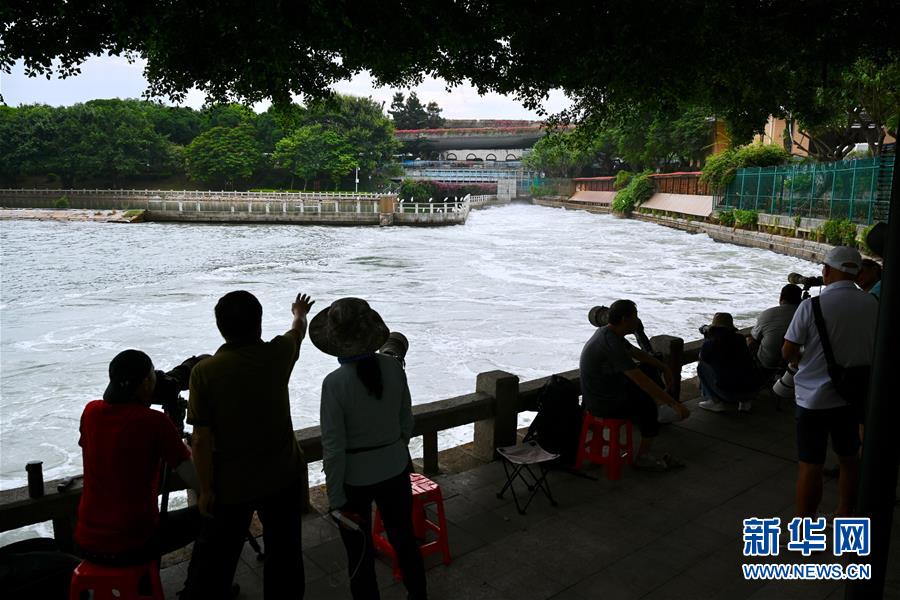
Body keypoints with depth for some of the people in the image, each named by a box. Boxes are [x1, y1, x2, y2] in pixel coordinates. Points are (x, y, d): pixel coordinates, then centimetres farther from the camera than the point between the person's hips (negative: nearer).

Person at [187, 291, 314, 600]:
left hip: (230, 485, -1)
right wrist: (300, 313, 36)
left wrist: (205, 489, -2)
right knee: (284, 552, 17)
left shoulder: (204, 371, -15)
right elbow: (298, 330, 14)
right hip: (283, 477, 1)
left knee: (217, 557, 18)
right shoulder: (276, 355, -11)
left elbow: (201, 439, -14)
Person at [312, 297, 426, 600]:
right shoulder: (393, 366, -12)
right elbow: (406, 421, 1)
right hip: (396, 470, 4)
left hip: (354, 478, -4)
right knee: (404, 539, 24)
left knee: (360, 553, 16)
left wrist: (336, 499, -8)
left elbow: (334, 447, -19)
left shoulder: (335, 383, -24)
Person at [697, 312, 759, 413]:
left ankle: (716, 402, 9)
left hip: (727, 391, -5)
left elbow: (702, 358, 16)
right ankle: (744, 401, 19)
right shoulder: (740, 339, 6)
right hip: (749, 390, 5)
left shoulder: (710, 343, -6)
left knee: (701, 366, 13)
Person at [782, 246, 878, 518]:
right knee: (849, 459, 21)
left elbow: (788, 352, -12)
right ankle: (844, 515, 38)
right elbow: (876, 349, 8)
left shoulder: (811, 306, -18)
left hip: (815, 396, -5)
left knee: (810, 466, 4)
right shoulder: (872, 304, -4)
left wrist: (798, 359, 10)